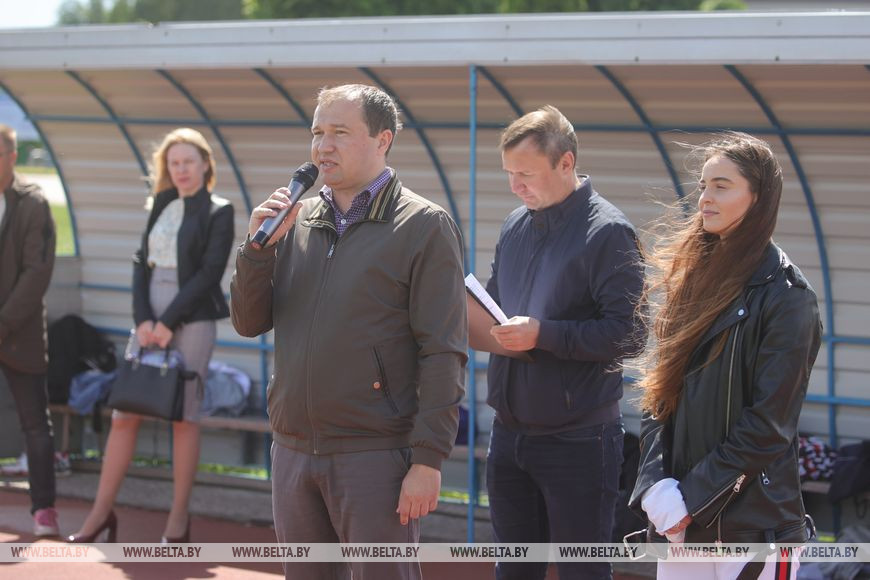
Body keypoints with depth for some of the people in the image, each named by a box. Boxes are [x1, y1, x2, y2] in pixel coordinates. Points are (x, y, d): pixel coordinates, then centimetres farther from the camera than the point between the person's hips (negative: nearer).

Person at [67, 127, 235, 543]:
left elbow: (209, 273, -9)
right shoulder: (161, 206, 14)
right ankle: (102, 511, 5)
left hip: (192, 320, -5)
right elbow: (142, 264, 9)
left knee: (183, 417, -2)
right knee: (124, 413, 1)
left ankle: (179, 517, 5)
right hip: (151, 319, 5)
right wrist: (143, 319, -5)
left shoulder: (218, 212, -1)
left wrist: (168, 322, -12)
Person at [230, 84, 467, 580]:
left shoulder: (424, 226, -5)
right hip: (294, 451, 6)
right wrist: (259, 246, -4)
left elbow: (444, 354, -10)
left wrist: (428, 461, -16)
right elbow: (249, 323, 12)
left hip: (376, 457, -6)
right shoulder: (297, 221, 12)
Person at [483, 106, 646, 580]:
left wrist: (543, 334, -23)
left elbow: (628, 333, -18)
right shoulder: (515, 226, 9)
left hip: (578, 440, -7)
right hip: (511, 431, 7)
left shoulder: (608, 232, -12)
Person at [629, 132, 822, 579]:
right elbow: (657, 395, 9)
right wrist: (656, 484, -5)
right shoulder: (692, 278, 10)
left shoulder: (784, 294, -9)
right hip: (678, 523, 6)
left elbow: (768, 424, -13)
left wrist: (692, 500, -13)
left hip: (752, 522, -6)